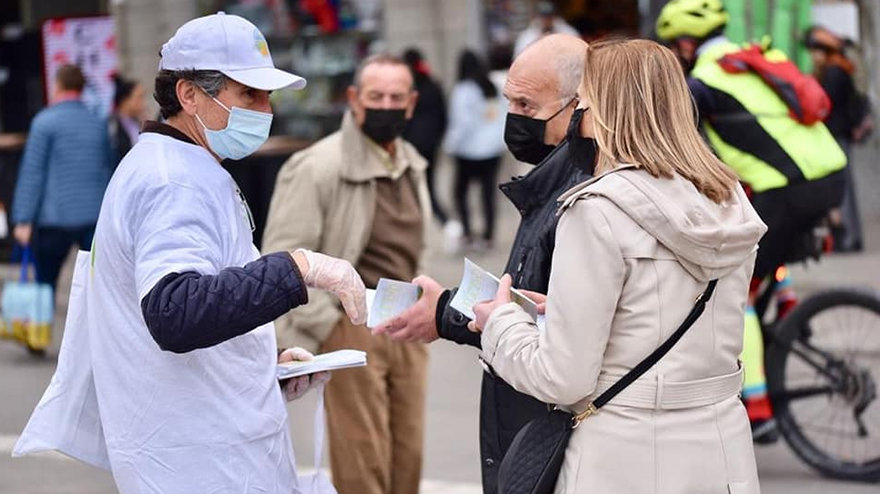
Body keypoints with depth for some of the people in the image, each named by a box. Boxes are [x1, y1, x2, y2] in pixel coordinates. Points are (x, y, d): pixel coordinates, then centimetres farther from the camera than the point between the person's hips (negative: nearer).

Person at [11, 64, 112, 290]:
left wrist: (23, 220, -7)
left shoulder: (45, 122, -6)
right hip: (94, 217, 3)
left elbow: (32, 172, -8)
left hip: (54, 219, -3)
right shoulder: (98, 124, 8)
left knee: (45, 283, 9)